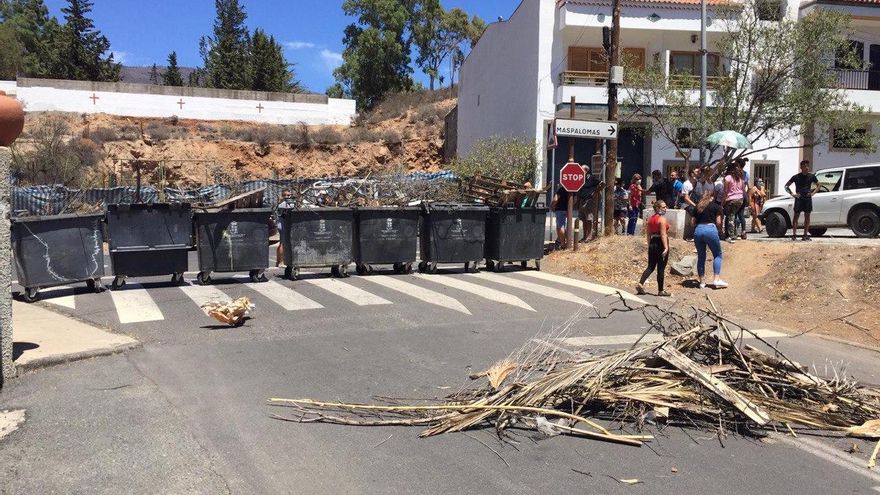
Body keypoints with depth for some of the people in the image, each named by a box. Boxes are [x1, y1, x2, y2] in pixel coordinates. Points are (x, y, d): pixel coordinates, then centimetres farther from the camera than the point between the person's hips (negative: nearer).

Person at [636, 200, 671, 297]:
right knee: (661, 268, 1)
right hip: (661, 244, -7)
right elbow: (663, 234, -19)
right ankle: (660, 291, 8)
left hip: (653, 243, 7)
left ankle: (640, 284, -5)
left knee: (650, 267, 11)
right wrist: (666, 247, -21)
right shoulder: (662, 219, -13)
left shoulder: (650, 219, 11)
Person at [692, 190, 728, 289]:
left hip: (698, 230, 4)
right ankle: (717, 279, 1)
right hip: (710, 229, -4)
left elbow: (692, 222, 11)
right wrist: (719, 229, 18)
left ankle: (701, 282, 14)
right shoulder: (716, 206, 5)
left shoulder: (698, 206, 16)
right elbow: (718, 222, 0)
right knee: (717, 255, 10)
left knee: (701, 256, 13)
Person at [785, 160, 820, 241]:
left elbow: (818, 185, 18)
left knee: (807, 216, 5)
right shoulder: (796, 177, -2)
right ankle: (794, 235, -5)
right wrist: (792, 194, -7)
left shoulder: (811, 176, 5)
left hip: (808, 198, 3)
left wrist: (813, 193, 3)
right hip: (799, 198, -3)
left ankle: (805, 235, 12)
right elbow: (786, 186, 4)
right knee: (796, 215, -4)